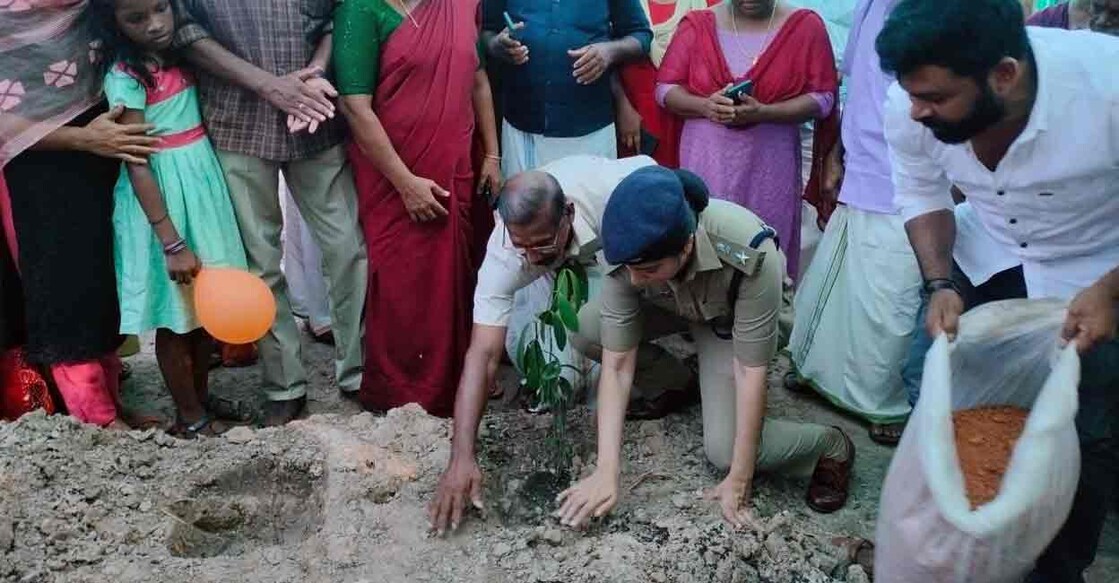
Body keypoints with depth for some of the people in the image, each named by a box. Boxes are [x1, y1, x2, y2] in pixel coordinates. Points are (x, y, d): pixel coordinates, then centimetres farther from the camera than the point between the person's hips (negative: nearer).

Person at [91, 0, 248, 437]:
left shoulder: (179, 57, 5)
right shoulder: (124, 77, -15)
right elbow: (136, 164, -17)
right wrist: (172, 243, -20)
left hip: (201, 182, 7)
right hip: (161, 195, -7)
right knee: (174, 317, 5)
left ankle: (202, 401, 29)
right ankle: (191, 418, 17)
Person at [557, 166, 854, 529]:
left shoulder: (752, 257, -42)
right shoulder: (629, 252, -33)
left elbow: (750, 371, -34)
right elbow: (617, 364, -27)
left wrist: (739, 480, -28)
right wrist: (606, 471, -32)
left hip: (731, 321, -4)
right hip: (670, 306, 4)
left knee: (723, 450, -19)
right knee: (583, 330, -21)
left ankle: (831, 447, 8)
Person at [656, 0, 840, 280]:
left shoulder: (806, 25, -3)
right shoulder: (698, 24, 0)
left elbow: (823, 98, -4)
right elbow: (665, 88, 2)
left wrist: (763, 112, -19)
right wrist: (704, 106, -18)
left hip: (770, 162, -1)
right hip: (706, 159, 1)